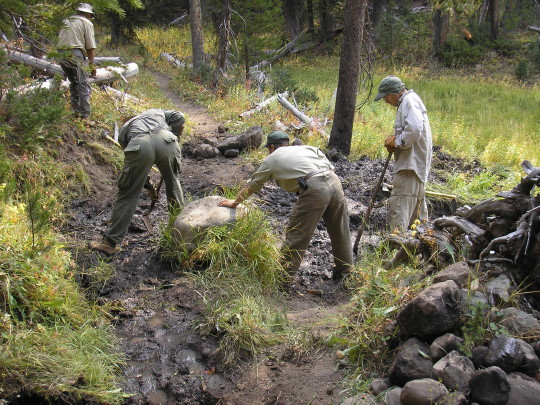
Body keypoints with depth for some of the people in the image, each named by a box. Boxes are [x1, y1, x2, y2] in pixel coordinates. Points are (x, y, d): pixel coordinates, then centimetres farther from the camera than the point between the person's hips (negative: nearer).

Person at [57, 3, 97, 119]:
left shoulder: (67, 21, 25)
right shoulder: (87, 23, 6)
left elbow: (61, 39, 20)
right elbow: (90, 47, 0)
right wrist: (91, 64, 7)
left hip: (61, 54, 7)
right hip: (75, 54, -7)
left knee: (74, 83, 20)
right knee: (83, 84, -4)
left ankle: (75, 110, 21)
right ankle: (84, 115, -11)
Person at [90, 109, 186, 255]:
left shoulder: (124, 129, 38)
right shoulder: (157, 112, 42)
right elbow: (179, 117, 21)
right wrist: (175, 136, 36)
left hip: (139, 146, -1)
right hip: (166, 140, 1)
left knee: (127, 196, 8)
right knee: (173, 183, 27)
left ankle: (110, 243, 12)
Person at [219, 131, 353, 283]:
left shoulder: (271, 159, 18)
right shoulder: (306, 148, 29)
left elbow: (252, 185, 28)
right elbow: (331, 167, 19)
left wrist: (235, 203, 41)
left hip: (314, 190, -6)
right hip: (334, 181, 6)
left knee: (296, 235, 5)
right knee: (340, 232, 18)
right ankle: (344, 271, 34)